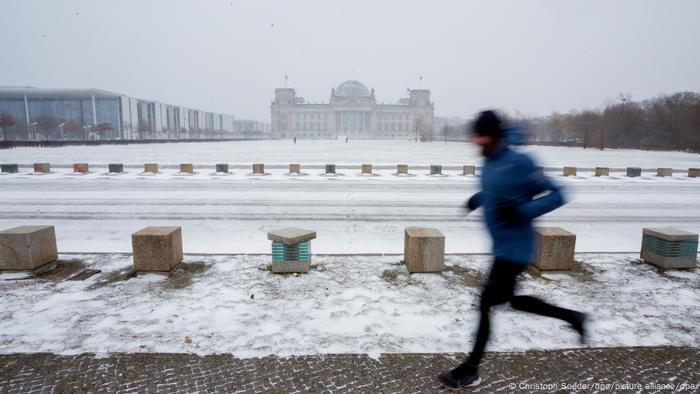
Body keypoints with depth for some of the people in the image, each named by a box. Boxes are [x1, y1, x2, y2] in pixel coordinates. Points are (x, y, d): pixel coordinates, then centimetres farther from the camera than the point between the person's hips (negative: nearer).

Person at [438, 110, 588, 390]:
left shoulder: (519, 162, -20)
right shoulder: (488, 162, 5)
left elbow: (556, 195, -16)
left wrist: (522, 211, -30)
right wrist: (478, 199, 5)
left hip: (514, 249, -9)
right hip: (502, 247, 9)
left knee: (486, 304, -2)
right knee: (514, 301, 21)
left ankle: (470, 371, 16)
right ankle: (573, 317, 41)